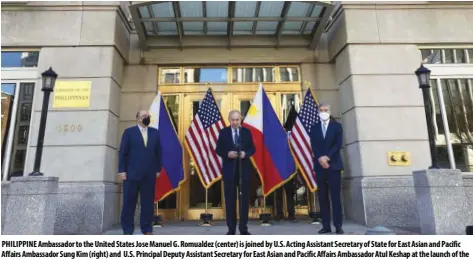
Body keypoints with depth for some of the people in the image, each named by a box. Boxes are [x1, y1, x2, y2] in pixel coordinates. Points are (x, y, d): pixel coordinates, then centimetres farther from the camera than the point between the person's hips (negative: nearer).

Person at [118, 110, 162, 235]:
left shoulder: (155, 132, 13)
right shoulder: (129, 132, 6)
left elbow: (158, 152, 11)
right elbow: (123, 152, 1)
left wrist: (158, 169, 5)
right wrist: (122, 170, -7)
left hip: (149, 174, 2)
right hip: (132, 173, -2)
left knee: (148, 203, 4)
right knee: (129, 203, 2)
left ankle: (147, 230, 12)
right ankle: (128, 231, 11)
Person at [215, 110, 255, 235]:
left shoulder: (247, 132, 5)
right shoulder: (223, 132, 3)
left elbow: (252, 148, 5)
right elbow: (218, 149, 2)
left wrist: (245, 153, -16)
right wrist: (227, 154, -17)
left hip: (244, 169, 1)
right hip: (229, 169, -1)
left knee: (244, 198, 5)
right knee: (230, 199, 4)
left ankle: (244, 228, 16)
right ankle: (231, 228, 15)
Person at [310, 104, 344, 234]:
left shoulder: (337, 126, 9)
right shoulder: (314, 127, 14)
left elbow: (338, 144, -3)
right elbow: (313, 146, 3)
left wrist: (327, 157, -15)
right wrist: (320, 158, -13)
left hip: (333, 164, -2)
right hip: (319, 165, 2)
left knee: (335, 196, -3)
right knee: (322, 196, 1)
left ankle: (338, 226, 0)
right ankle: (326, 225, 4)